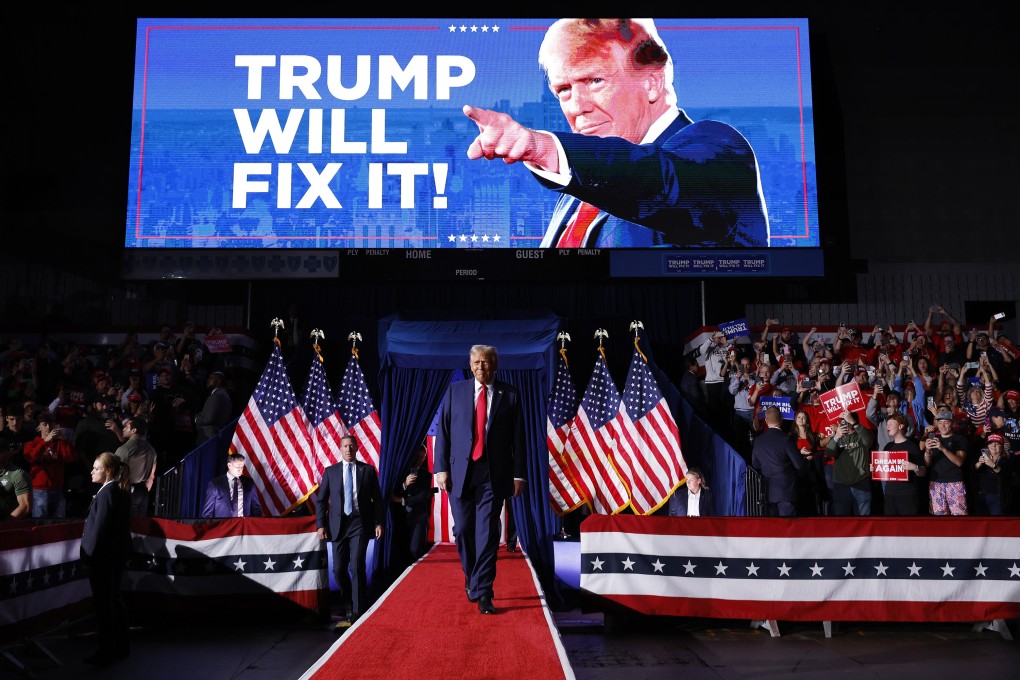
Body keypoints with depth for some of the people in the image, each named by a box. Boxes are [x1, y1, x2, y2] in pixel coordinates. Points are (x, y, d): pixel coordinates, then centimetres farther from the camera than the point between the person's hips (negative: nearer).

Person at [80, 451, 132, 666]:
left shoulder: (106, 493, -18)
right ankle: (120, 647, 24)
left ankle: (107, 652, 8)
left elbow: (99, 528, -20)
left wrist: (89, 557, -15)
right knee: (114, 601, 17)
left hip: (103, 557, -9)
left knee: (103, 604, 0)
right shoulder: (122, 491, 10)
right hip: (117, 554, 9)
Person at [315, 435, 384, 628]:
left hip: (360, 524, -2)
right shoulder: (330, 471, 8)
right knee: (339, 569, 4)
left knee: (357, 567, -11)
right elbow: (321, 500, 8)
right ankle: (348, 607, 27)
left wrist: (379, 523, -2)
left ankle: (358, 613, -4)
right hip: (338, 525, 2)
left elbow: (377, 499, 6)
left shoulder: (368, 470, 5)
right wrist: (321, 525, -1)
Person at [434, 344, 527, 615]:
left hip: (493, 474, -2)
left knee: (487, 532, -5)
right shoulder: (455, 391, 8)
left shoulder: (510, 395, 5)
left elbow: (518, 437, 4)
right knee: (463, 530, 7)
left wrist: (519, 474, 0)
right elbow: (443, 431, 6)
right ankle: (472, 578, 31)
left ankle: (483, 593, 0)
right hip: (460, 471, 2)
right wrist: (441, 468, -2)